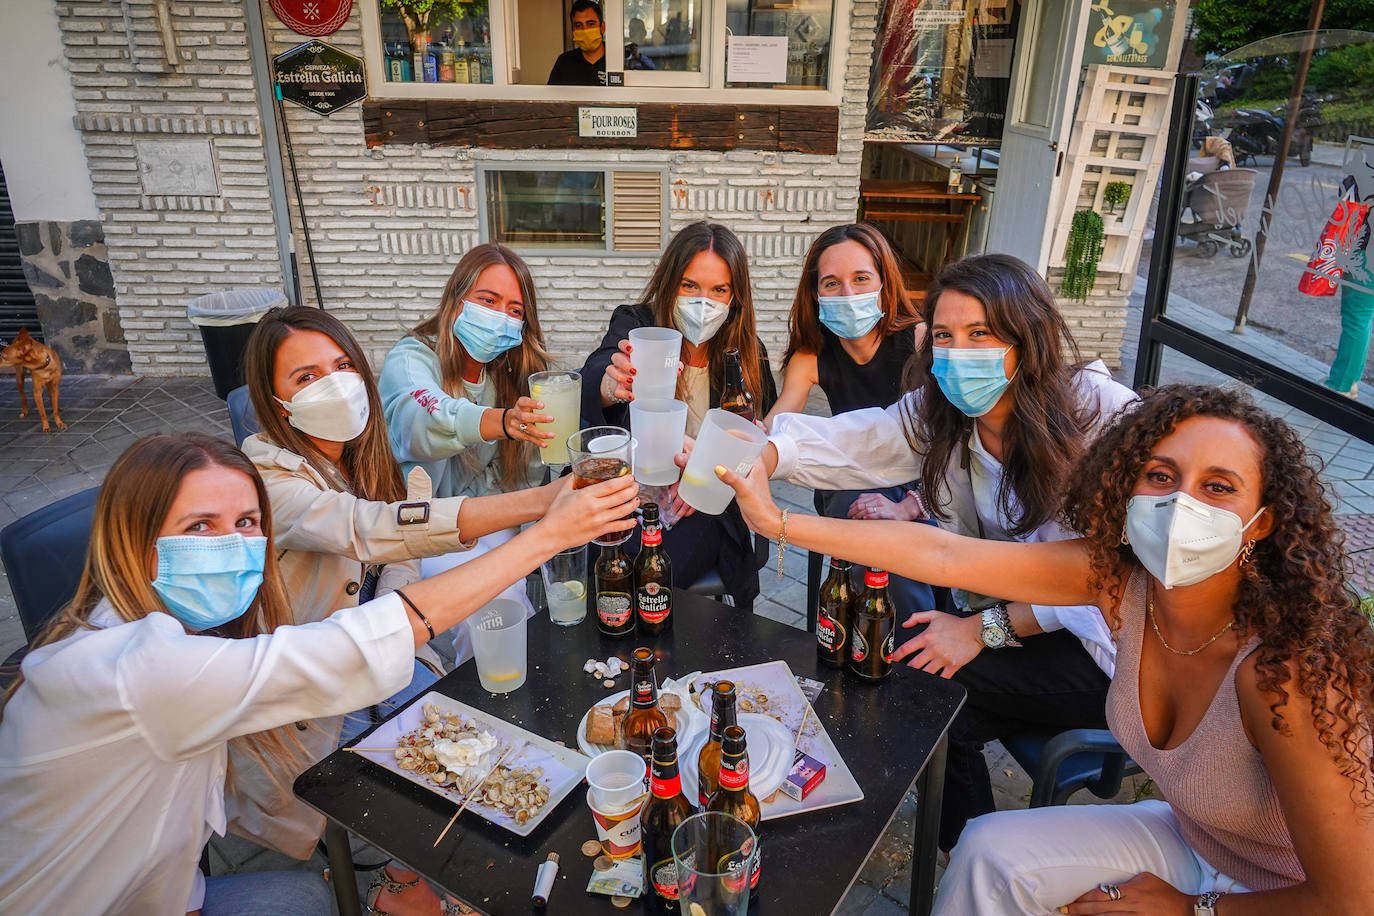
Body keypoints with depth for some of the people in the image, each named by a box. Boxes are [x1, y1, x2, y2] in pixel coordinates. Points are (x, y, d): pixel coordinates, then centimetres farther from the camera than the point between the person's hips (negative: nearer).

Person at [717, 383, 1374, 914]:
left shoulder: (1281, 674, -35)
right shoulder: (1116, 574, -21)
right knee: (990, 853, -4)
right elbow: (942, 554, -20)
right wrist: (779, 522, -20)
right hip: (1190, 839, 5)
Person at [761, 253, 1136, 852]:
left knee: (927, 680, -21)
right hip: (1010, 615, 6)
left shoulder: (1106, 415, -21)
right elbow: (837, 442, -19)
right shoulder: (939, 414, -5)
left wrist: (987, 627, -25)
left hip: (1100, 639, -6)